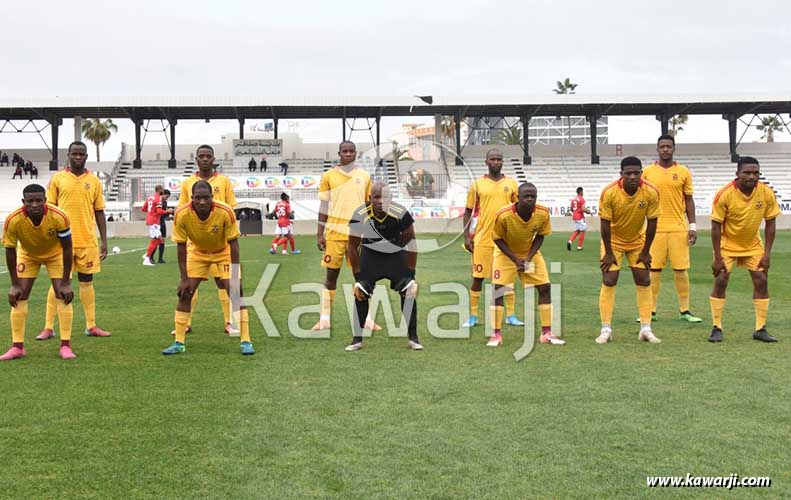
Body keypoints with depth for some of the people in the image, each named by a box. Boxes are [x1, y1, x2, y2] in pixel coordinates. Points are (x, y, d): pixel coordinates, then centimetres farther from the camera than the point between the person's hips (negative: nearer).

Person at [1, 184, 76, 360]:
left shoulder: (59, 217, -36)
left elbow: (67, 248, -24)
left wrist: (66, 283, -22)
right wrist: (14, 284, -16)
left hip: (56, 254, -1)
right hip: (27, 255, 1)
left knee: (64, 296, -12)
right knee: (19, 297, -6)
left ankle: (65, 345, -5)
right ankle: (17, 347, 3)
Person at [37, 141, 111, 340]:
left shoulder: (94, 181, 7)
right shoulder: (57, 179, 2)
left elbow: (99, 212, 9)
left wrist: (104, 241, 5)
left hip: (88, 240, 2)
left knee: (87, 281, 7)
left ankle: (91, 326, 13)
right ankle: (48, 327, 7)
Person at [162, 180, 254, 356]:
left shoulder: (225, 212, -33)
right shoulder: (181, 215, -29)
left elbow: (233, 244, -23)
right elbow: (181, 247, -18)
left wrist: (235, 274, -24)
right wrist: (184, 278, -18)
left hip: (223, 252, -2)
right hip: (197, 252, 2)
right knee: (184, 293, -5)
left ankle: (245, 341, -5)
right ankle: (179, 343, 7)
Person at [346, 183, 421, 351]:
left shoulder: (401, 214, -30)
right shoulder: (360, 216, -28)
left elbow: (411, 244, -15)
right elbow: (353, 247, -13)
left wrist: (411, 274, -13)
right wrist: (357, 278, -12)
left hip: (396, 253, 0)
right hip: (370, 252, 0)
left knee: (410, 290, -12)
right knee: (360, 293, -10)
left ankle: (413, 338, 2)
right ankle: (357, 339, 4)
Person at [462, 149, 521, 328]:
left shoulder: (511, 184, 6)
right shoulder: (477, 184, 2)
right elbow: (468, 211, 5)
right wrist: (466, 236, -2)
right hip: (483, 239, -1)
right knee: (478, 277, 2)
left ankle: (510, 315, 15)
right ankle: (473, 316, 12)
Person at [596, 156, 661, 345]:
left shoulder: (651, 193, -21)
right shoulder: (609, 193, -26)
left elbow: (651, 223, -12)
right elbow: (605, 224, -19)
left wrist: (645, 251, -8)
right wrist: (608, 253, -15)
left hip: (637, 241, 2)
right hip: (614, 241, -2)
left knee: (644, 282, 0)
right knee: (608, 282, -7)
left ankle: (645, 329, 9)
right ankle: (606, 330, -1)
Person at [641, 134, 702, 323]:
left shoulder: (683, 172, 6)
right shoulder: (647, 172, 5)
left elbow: (688, 200, 9)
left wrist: (692, 226, 2)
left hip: (679, 228, 0)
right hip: (655, 228, 0)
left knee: (681, 269, 2)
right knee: (653, 269, 1)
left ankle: (684, 310, 11)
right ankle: (651, 311, 9)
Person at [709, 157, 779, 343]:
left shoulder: (767, 193, -15)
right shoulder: (724, 195, -23)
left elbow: (770, 224, -5)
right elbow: (716, 226, -17)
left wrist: (767, 254, -9)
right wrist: (717, 257, -18)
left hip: (753, 245, 3)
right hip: (727, 244, -3)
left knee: (762, 281, -3)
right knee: (720, 282, -9)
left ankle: (760, 329, 7)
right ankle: (717, 328, 1)